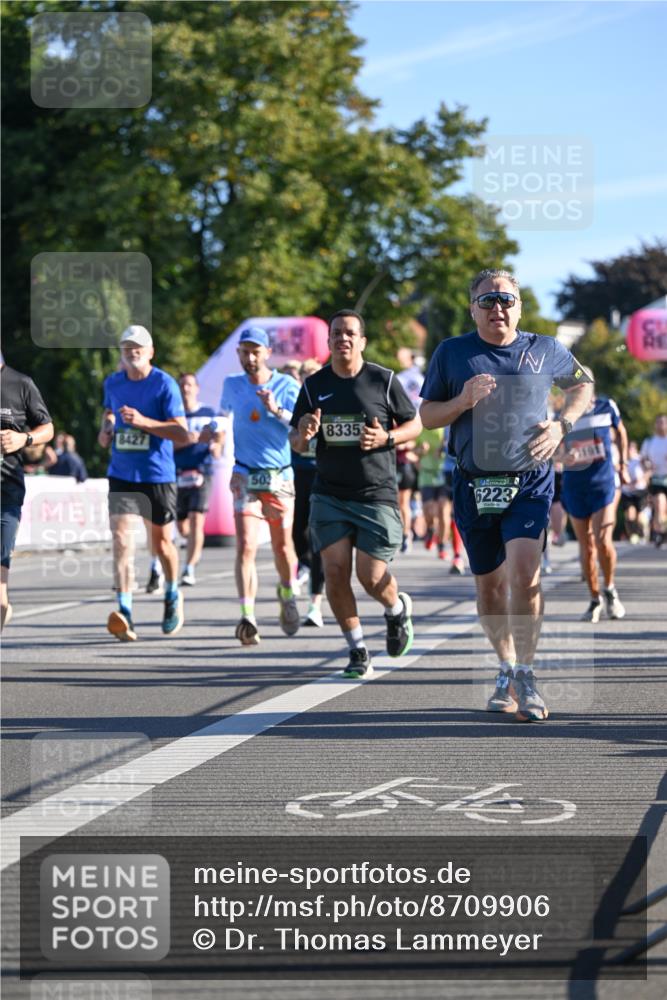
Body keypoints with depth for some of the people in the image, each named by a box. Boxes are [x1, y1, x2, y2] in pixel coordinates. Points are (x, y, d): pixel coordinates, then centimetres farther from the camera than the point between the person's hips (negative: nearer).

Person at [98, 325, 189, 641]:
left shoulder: (165, 385, -10)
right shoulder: (112, 383, 6)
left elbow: (183, 434, -15)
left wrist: (143, 422, -23)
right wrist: (106, 430, 7)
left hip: (158, 476, -3)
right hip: (121, 475, 3)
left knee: (161, 543, 12)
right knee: (121, 538, -15)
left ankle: (173, 595, 39)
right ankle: (124, 611, -21)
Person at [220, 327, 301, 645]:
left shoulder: (286, 386, -4)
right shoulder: (232, 385, 4)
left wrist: (277, 411, -27)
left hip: (281, 478, 0)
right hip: (245, 477, 0)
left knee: (283, 546, 11)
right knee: (246, 547, -15)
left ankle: (287, 594, 42)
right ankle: (247, 619, -21)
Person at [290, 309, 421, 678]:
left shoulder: (384, 381, -2)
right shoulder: (314, 385, 5)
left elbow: (415, 425, 6)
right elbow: (296, 443, 10)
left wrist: (386, 438, -14)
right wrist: (303, 434, -14)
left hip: (377, 495, -2)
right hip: (329, 495, 2)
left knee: (371, 577, -6)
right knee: (336, 572, -8)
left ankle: (397, 609, 30)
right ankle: (357, 652, 6)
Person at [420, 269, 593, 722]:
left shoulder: (545, 351, 3)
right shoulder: (451, 354, 3)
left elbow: (582, 383, 22)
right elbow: (426, 416, 8)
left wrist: (562, 425, 4)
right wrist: (461, 402, -13)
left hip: (530, 482, -2)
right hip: (474, 485, 2)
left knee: (524, 573, -19)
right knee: (489, 584, 10)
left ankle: (525, 677, -12)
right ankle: (506, 671, 29)